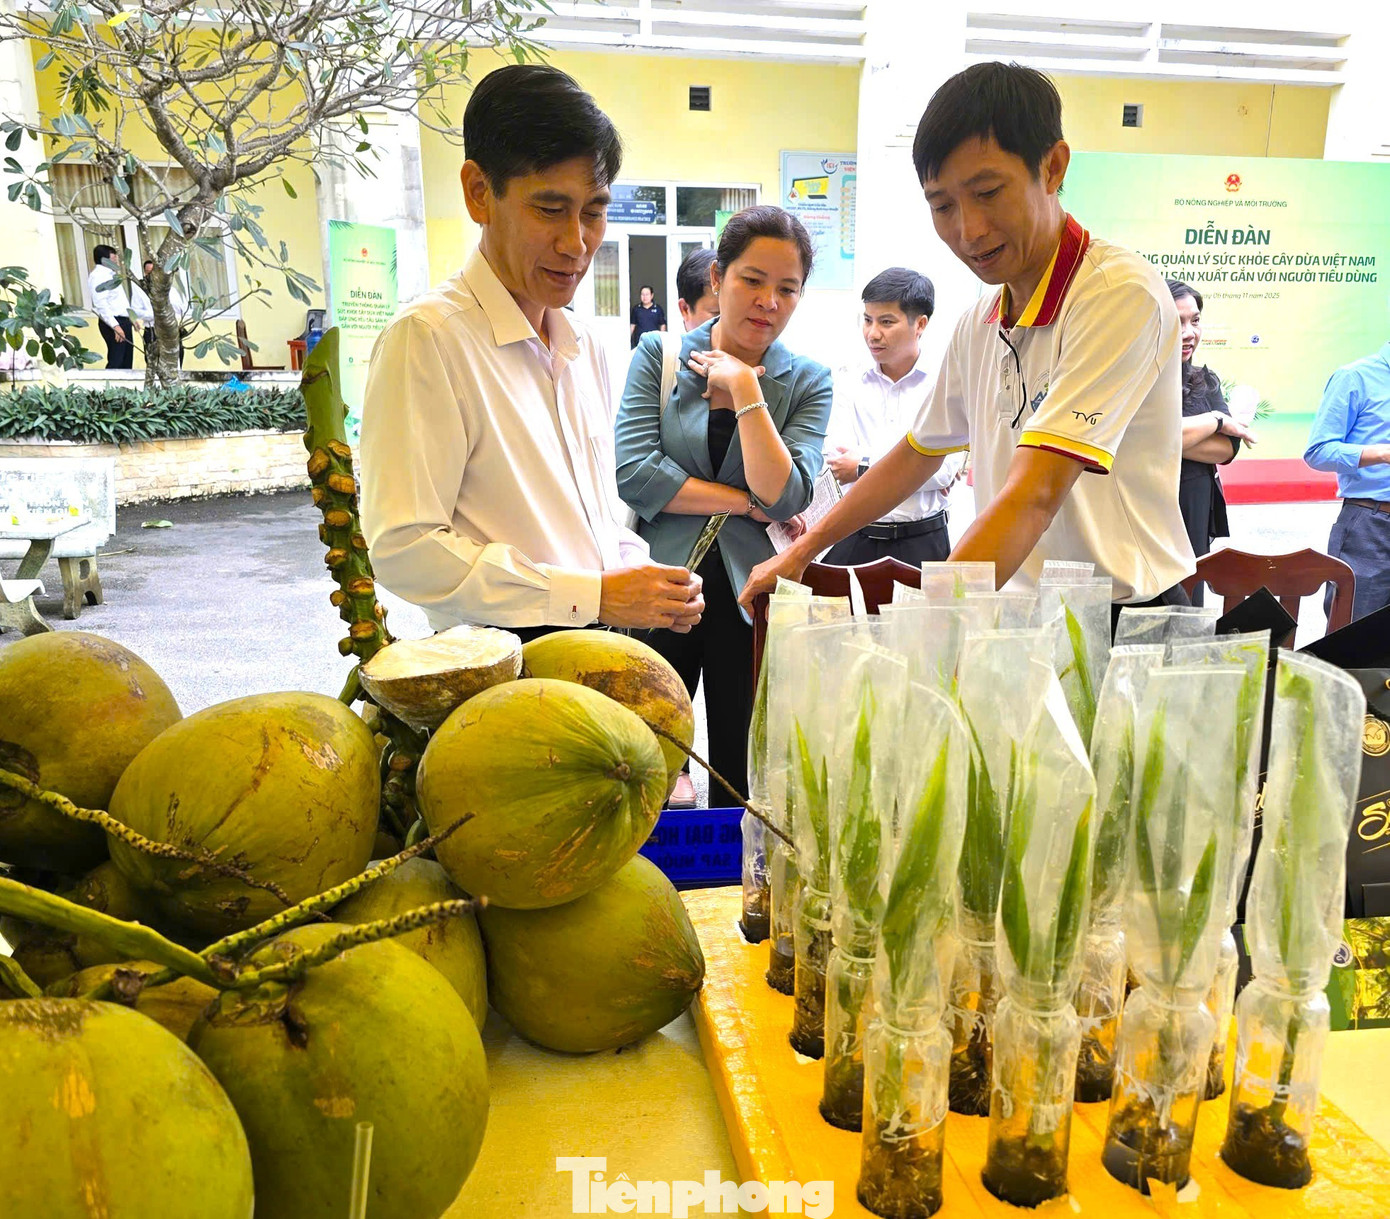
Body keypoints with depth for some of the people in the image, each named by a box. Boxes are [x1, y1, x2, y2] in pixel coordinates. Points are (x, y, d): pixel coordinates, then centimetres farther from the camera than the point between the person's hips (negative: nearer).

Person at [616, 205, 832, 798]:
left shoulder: (809, 382, 4)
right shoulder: (658, 355, 1)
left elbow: (786, 497, -11)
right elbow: (634, 473, -12)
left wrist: (744, 386, -11)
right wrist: (747, 503, -11)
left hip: (752, 599, 1)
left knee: (746, 785, 13)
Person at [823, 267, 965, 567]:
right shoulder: (850, 381, 7)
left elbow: (946, 468, -11)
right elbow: (835, 458, -5)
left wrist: (863, 467, -6)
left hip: (921, 542, -2)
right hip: (852, 539, 2)